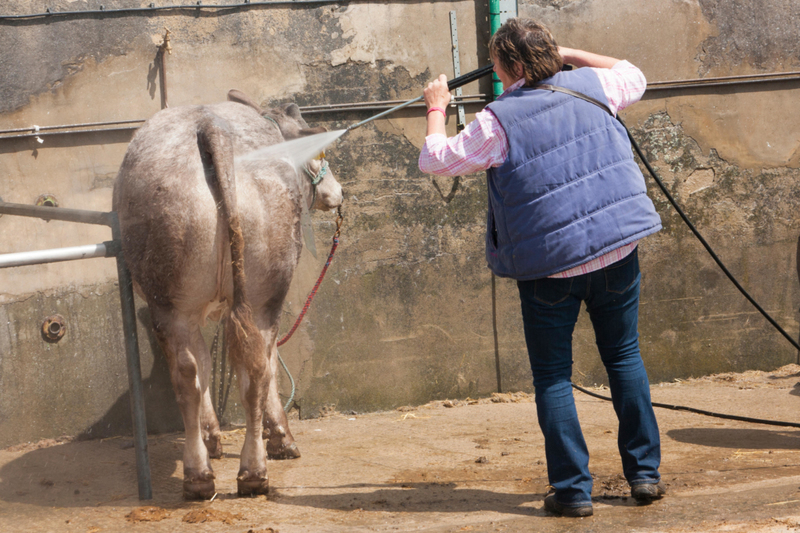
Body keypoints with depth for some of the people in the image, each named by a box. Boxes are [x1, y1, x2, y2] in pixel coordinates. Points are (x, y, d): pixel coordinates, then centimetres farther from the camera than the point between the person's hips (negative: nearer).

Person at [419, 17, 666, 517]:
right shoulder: (589, 86, 2)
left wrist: (437, 109, 17)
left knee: (553, 376, 7)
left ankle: (573, 489, 6)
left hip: (549, 266, -4)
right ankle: (646, 473, 18)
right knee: (625, 358, 16)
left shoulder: (498, 121, -10)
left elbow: (435, 160, 1)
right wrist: (570, 55, 26)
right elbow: (634, 77, 26)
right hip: (617, 251, 4)